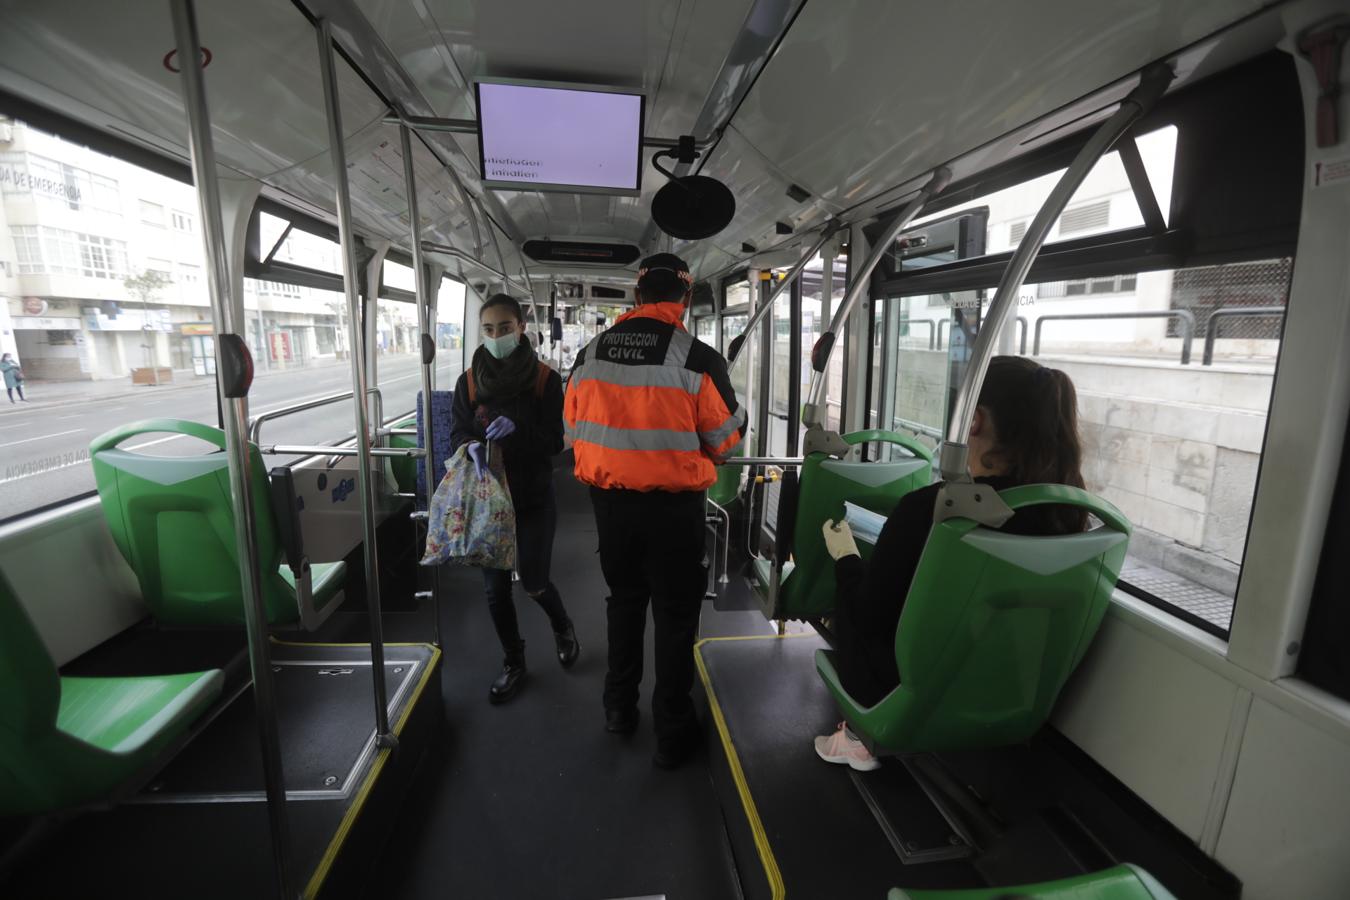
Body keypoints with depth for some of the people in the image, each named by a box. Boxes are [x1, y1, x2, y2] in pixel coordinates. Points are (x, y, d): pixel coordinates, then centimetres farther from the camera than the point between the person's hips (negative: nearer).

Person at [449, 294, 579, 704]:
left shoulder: (545, 379, -7)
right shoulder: (469, 381, 2)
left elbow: (555, 440, -10)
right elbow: (457, 434, 1)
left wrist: (516, 428, -28)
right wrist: (472, 447, -22)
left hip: (533, 497, -2)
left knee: (533, 581, 0)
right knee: (495, 586, 7)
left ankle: (562, 626, 36)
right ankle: (513, 663, 30)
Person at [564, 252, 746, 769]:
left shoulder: (590, 353, -1)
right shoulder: (697, 358, -14)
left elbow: (575, 430, 7)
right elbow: (727, 437, -7)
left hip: (609, 498, 4)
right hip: (673, 504, -4)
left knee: (624, 598, 23)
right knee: (675, 613, 11)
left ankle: (619, 708, 38)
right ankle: (672, 733, 24)